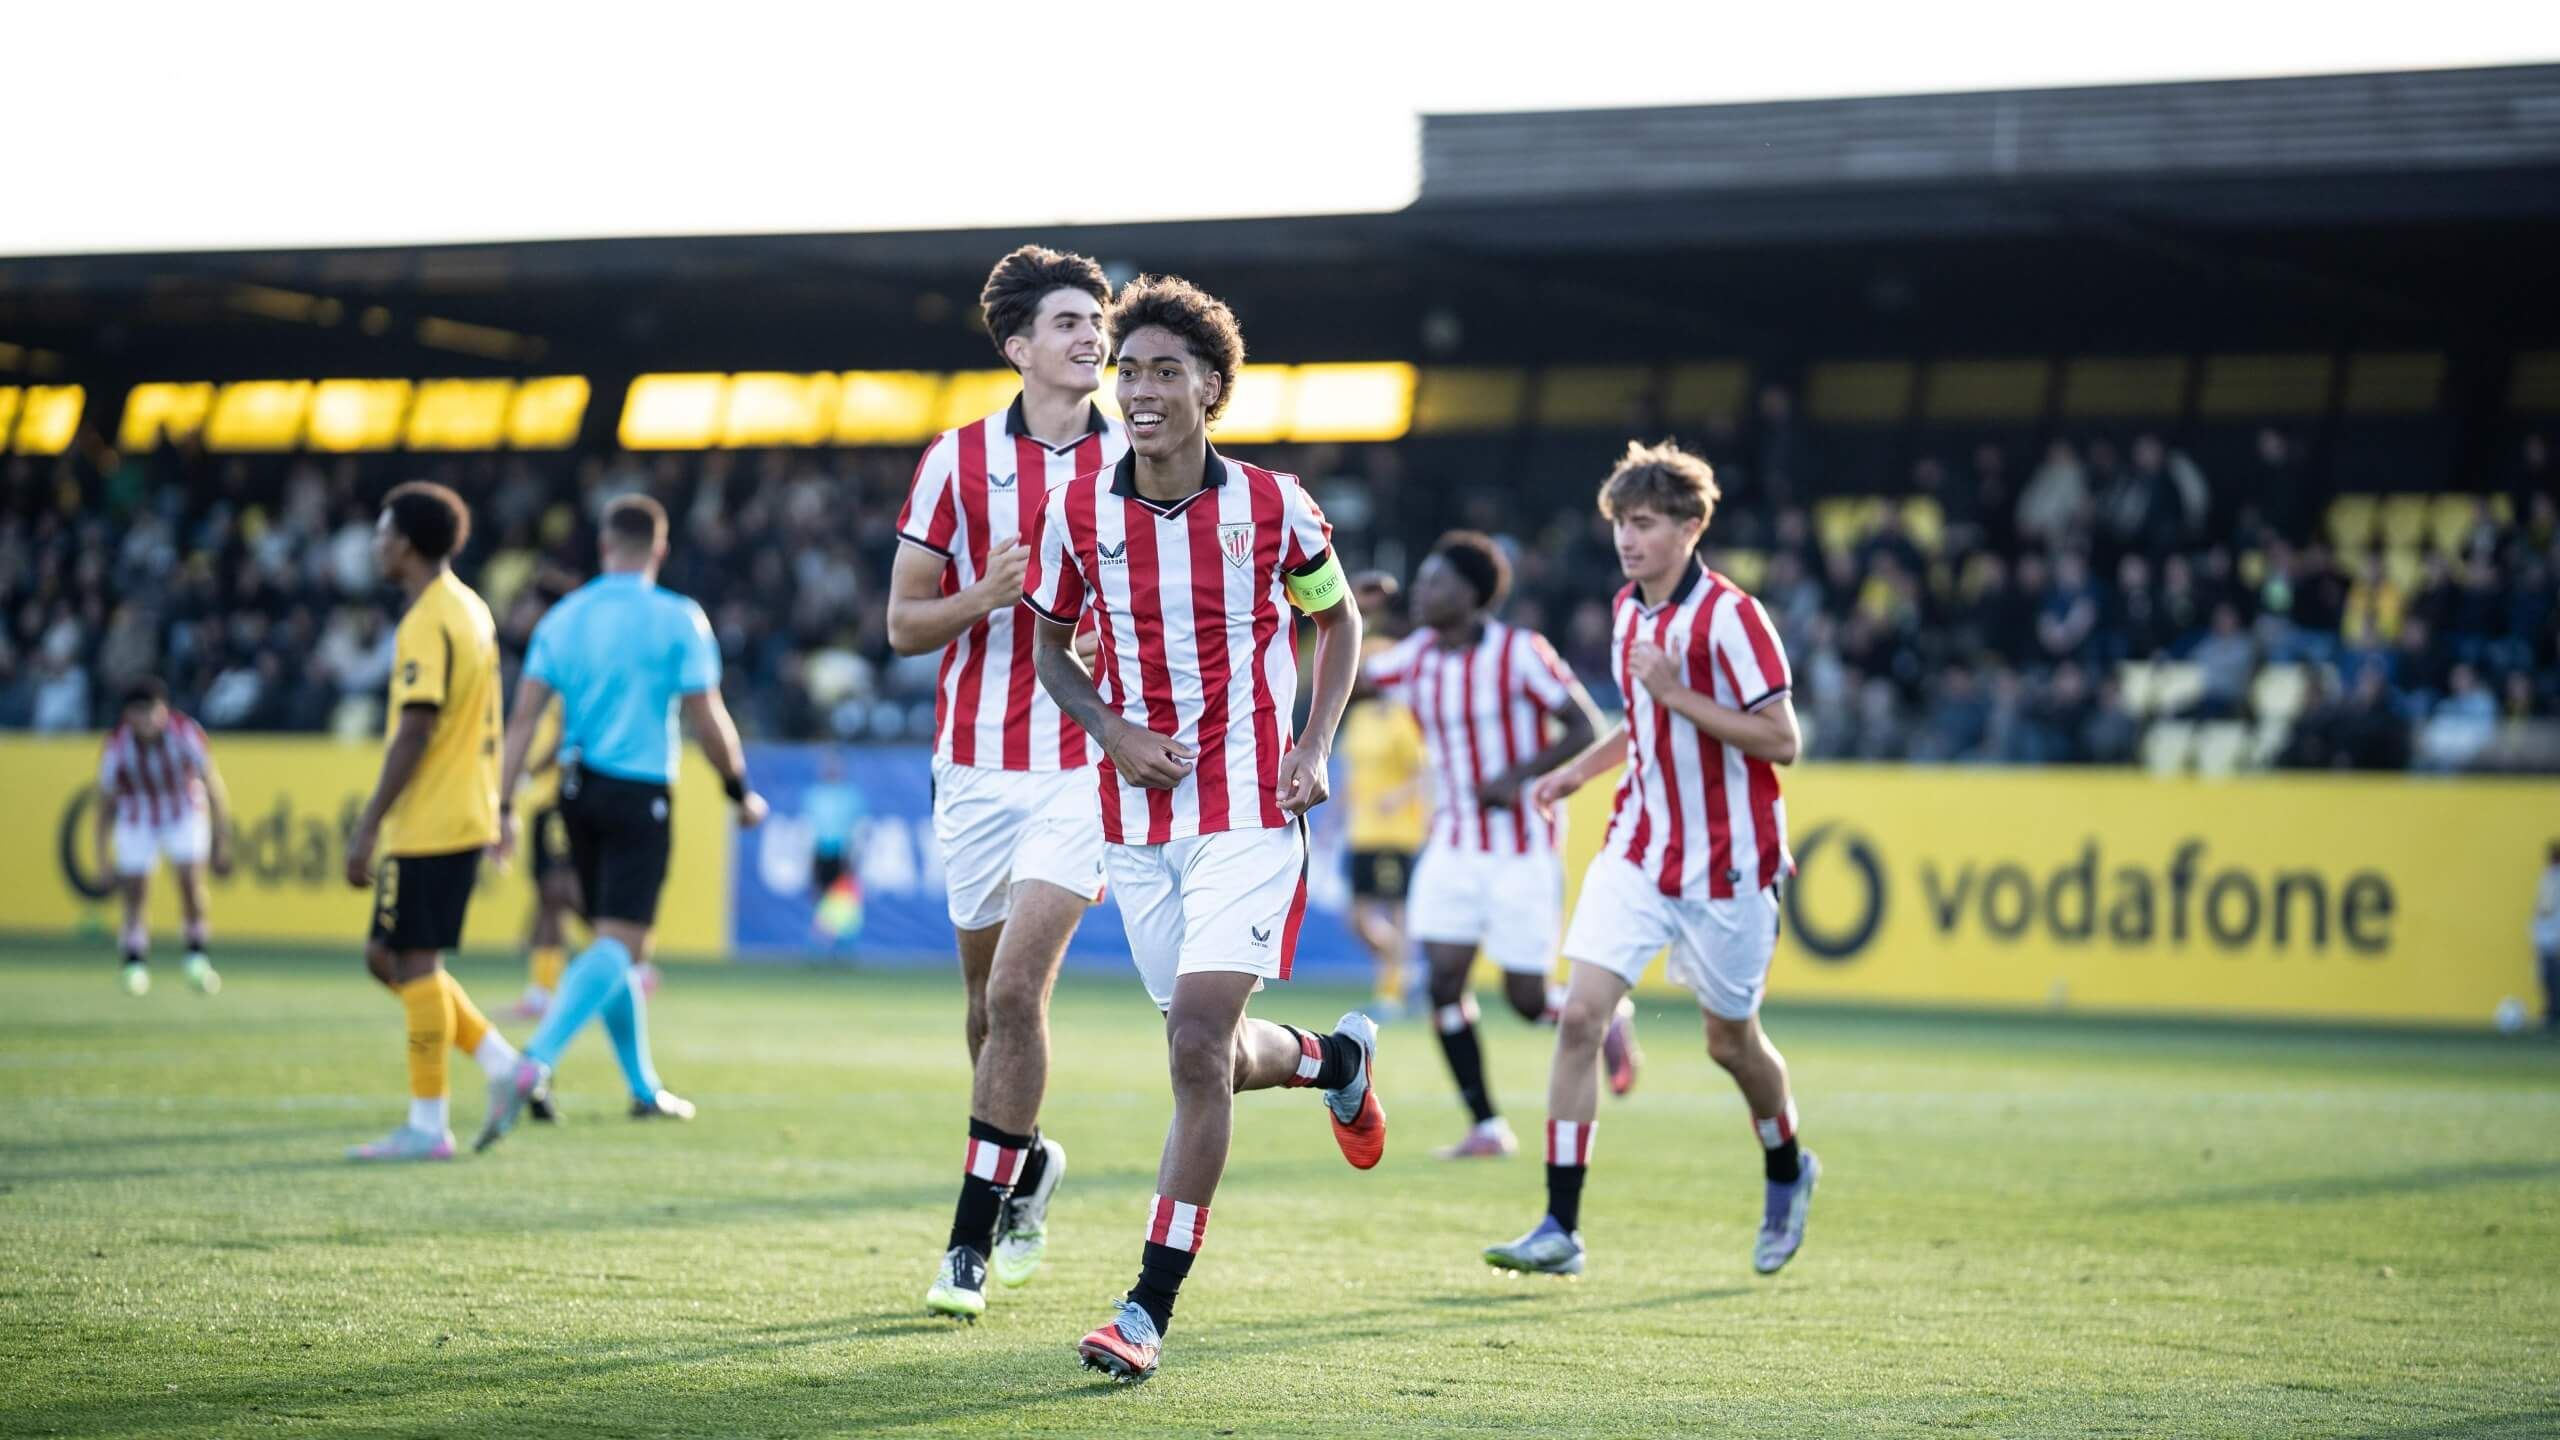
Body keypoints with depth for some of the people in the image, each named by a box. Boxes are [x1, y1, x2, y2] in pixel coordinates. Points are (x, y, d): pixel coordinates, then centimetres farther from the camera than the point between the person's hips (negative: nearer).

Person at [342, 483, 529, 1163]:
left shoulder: (427, 623, -15)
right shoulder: (470, 610, 15)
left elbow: (415, 733, -20)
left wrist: (368, 826, -19)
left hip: (427, 824, -10)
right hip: (465, 816, 10)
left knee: (413, 964, -4)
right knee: (389, 958, 15)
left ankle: (427, 1126, -1)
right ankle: (499, 1061, 11)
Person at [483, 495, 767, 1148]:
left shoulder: (562, 618, 6)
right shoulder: (678, 620, -6)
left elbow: (525, 716, 0)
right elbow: (708, 721, -8)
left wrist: (504, 807, 1)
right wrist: (741, 792, 6)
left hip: (579, 792, 5)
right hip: (641, 795, -5)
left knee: (612, 942, 17)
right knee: (617, 947, -10)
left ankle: (644, 1087, 27)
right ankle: (534, 1065, -30)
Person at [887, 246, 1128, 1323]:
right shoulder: (958, 458, 2)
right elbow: (903, 624, 4)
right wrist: (984, 596, -16)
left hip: (1089, 765, -2)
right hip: (978, 765, 2)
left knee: (1015, 991, -14)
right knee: (990, 1000, 10)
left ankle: (973, 1241, -8)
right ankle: (1028, 1165, 39)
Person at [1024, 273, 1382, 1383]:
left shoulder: (1272, 505, -6)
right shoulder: (1077, 511, -1)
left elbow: (1337, 618, 11)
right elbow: (1051, 645, 12)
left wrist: (1315, 747, -1)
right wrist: (1112, 730, -6)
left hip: (1249, 813, -4)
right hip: (1136, 820, 4)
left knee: (1198, 1048, -15)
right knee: (1210, 1053, 11)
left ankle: (1149, 1311, -11)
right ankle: (1334, 1056, 47)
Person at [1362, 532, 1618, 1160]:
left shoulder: (1520, 653, -14)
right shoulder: (1417, 656, 3)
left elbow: (1586, 727, -12)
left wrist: (1519, 776, -23)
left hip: (1523, 849, -5)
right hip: (1452, 847, 5)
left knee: (1528, 998, -4)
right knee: (1443, 978, -9)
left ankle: (1606, 1018, 29)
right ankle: (1487, 1126, 0)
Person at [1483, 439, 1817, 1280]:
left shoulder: (1728, 615, -15)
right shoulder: (1629, 609, 8)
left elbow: (1781, 740, -19)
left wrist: (1676, 695, -24)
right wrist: (1580, 770, 11)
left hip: (1725, 863, -5)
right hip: (1638, 851, 5)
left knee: (1729, 1040, 9)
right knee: (1581, 1014, -11)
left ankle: (1788, 1173, 41)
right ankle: (1560, 1228, -10)